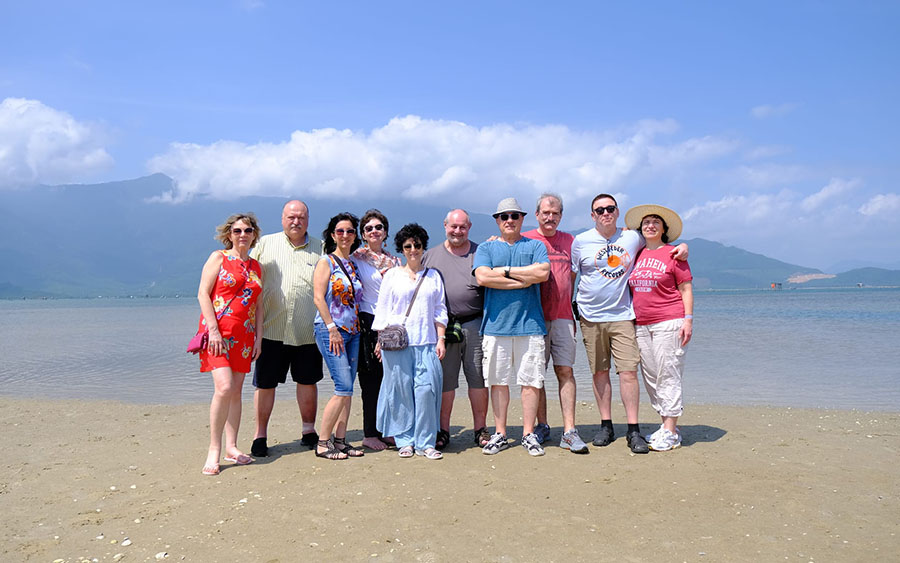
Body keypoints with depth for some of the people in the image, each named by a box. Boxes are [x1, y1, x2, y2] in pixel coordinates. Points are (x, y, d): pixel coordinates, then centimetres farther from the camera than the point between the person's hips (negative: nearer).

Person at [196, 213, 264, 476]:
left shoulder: (256, 266, 15)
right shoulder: (218, 258, 1)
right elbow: (203, 294, -6)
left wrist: (259, 336, 9)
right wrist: (213, 330, -15)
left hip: (244, 335, 5)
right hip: (218, 332, -5)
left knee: (236, 391, 7)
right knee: (224, 387, -17)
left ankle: (231, 447, 16)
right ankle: (214, 450, -6)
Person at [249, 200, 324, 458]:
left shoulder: (321, 248, 8)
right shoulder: (265, 244, 8)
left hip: (308, 330, 1)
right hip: (272, 328, 0)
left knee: (308, 381, 10)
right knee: (265, 383, 4)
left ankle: (309, 431, 24)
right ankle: (260, 435, 16)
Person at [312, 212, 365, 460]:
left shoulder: (354, 264, 16)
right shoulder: (326, 261, -3)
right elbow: (318, 297, -10)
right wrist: (332, 328, -15)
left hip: (352, 331, 7)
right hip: (330, 330, -7)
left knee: (347, 389, 6)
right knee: (344, 388, -12)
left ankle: (340, 440, 14)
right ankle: (323, 443, -1)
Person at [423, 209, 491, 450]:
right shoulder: (431, 255, 13)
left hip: (474, 324, 0)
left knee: (478, 377, 3)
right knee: (444, 380, 4)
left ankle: (480, 429, 14)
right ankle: (442, 430, 14)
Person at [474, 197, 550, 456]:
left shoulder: (536, 246, 12)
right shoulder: (486, 248, 12)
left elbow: (542, 272, -7)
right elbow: (482, 277, -7)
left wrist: (505, 270, -4)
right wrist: (523, 280, -8)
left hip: (530, 324, 0)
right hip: (496, 324, 0)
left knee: (530, 380, 1)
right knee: (498, 381, 4)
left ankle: (528, 433, 12)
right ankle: (500, 434, 15)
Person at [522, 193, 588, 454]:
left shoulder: (569, 240, 15)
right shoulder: (524, 240, 4)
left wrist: (569, 306, 15)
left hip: (562, 317, 2)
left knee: (565, 371, -2)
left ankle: (569, 432, -1)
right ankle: (542, 426, 17)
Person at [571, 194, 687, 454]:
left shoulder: (633, 238, 7)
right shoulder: (580, 241, 3)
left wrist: (681, 247, 4)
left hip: (622, 315, 0)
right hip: (591, 316, 0)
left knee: (628, 372, -7)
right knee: (599, 372, 5)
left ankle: (633, 430, 2)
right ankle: (606, 426, 18)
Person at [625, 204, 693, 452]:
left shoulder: (673, 254, 0)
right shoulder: (637, 254, 13)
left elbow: (686, 289, -1)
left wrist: (688, 319, -9)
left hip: (669, 322, -6)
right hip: (641, 325, 6)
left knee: (668, 376, -5)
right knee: (650, 377, 8)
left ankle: (670, 433, 1)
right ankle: (667, 425, 20)